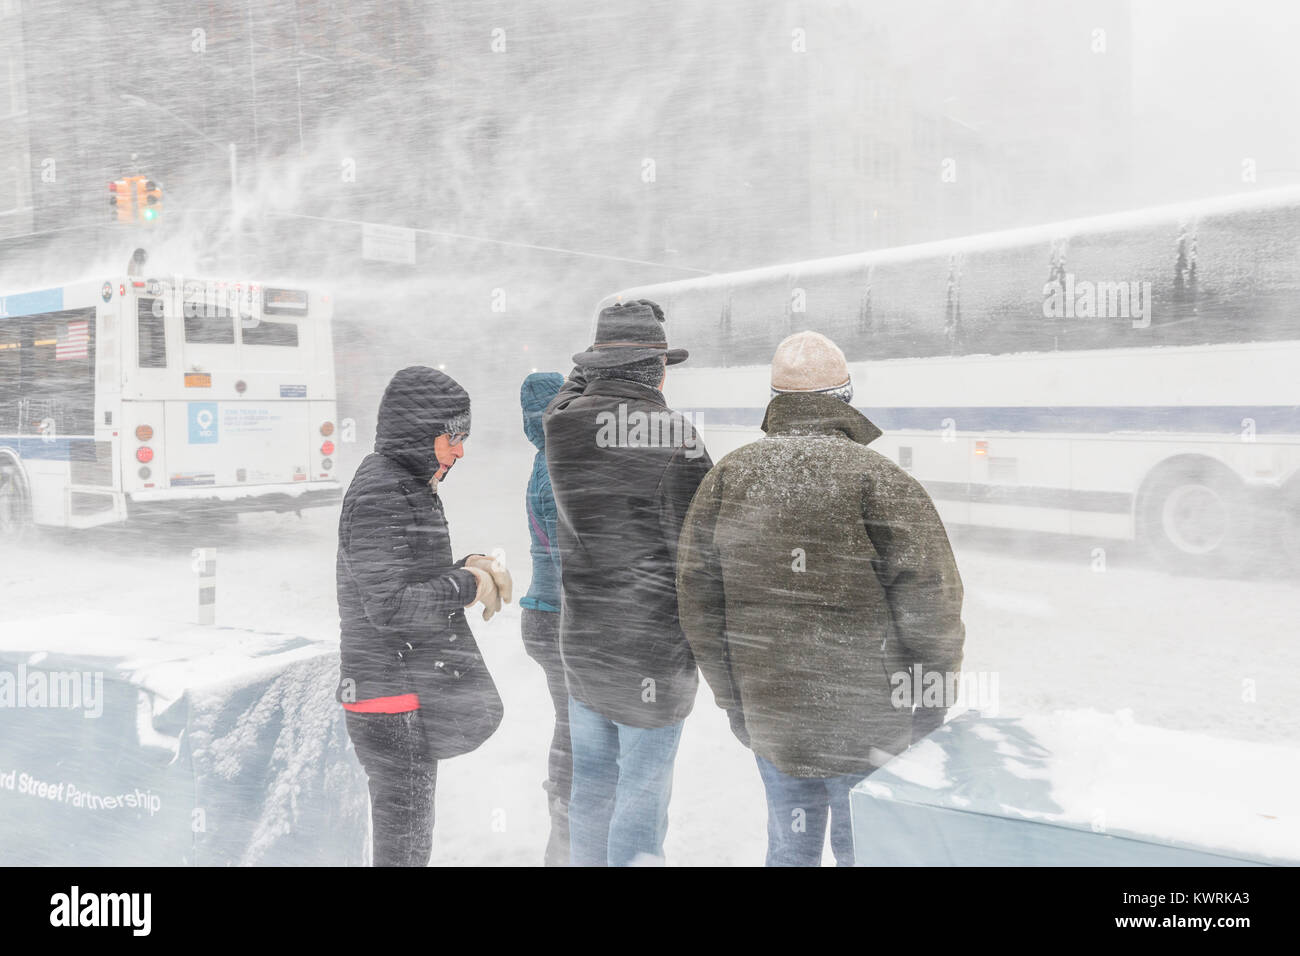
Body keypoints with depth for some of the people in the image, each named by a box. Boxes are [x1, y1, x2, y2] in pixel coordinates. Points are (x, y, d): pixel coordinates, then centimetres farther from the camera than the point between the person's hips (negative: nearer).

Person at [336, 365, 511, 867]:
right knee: (407, 837, 3)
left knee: (403, 821, 20)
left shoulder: (398, 486, 11)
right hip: (394, 694, -10)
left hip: (410, 684, 10)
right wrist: (469, 585, -13)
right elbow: (389, 608, -24)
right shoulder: (378, 496, -19)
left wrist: (470, 567, 1)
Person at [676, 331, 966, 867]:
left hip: (769, 722, 4)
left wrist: (732, 698, 13)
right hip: (868, 728, -3)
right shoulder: (880, 481, -14)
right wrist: (930, 717, 1)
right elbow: (932, 609, -13)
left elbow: (697, 598, 4)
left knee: (790, 848, 20)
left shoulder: (728, 477, 0)